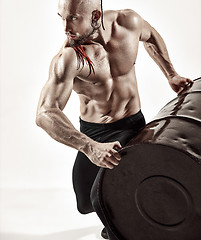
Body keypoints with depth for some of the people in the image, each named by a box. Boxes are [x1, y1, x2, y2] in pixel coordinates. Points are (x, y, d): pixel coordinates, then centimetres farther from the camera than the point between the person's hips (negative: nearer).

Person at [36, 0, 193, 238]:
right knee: (87, 204, 6)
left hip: (132, 123, 2)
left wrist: (171, 75, 6)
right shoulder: (67, 58, -28)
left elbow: (150, 37, 11)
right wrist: (90, 147, -51)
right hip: (92, 131, -1)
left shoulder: (128, 21, -16)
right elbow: (45, 113, -38)